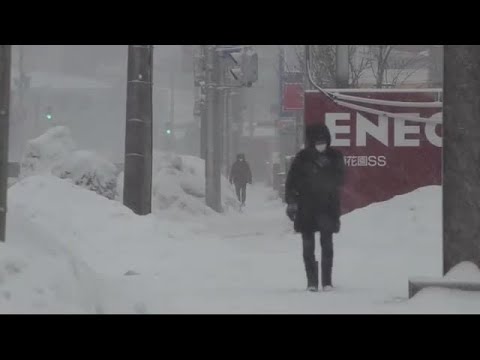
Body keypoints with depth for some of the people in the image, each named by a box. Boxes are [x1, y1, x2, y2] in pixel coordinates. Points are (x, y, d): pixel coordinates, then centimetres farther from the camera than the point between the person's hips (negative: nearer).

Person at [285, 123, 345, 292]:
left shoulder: (335, 157, 2)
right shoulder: (302, 158, -3)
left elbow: (339, 180, 7)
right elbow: (291, 181, -2)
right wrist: (291, 202, -10)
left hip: (328, 207, 1)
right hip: (306, 208, -1)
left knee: (327, 244, 1)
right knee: (308, 245, 2)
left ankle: (327, 281, 7)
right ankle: (312, 281, 8)